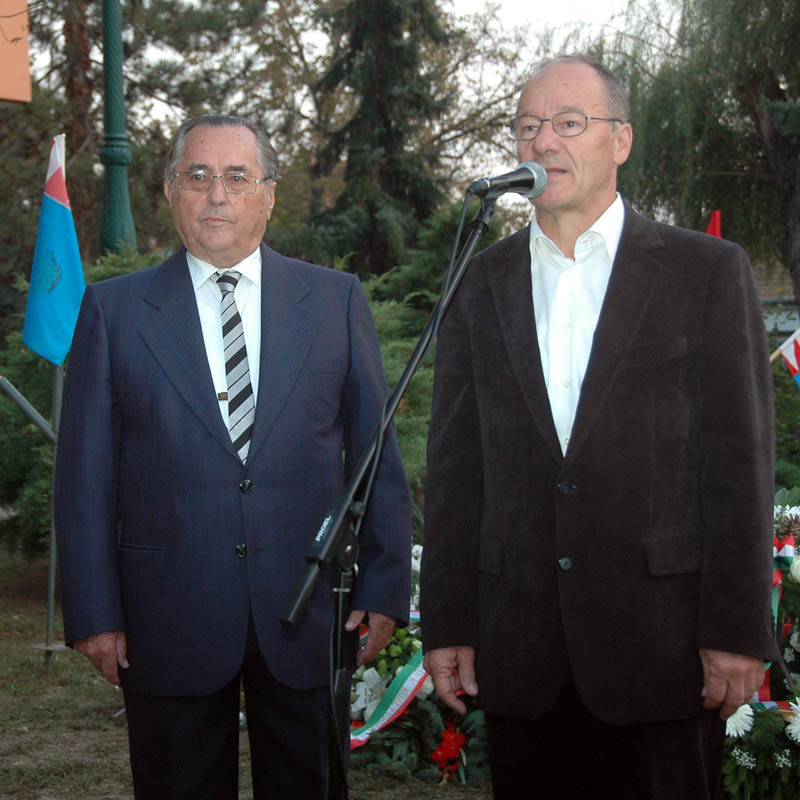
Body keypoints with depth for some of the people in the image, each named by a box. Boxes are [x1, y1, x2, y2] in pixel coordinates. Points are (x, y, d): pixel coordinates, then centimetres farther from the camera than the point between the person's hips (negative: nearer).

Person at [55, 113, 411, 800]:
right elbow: (85, 473, 2)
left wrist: (384, 588, 2)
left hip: (308, 612, 1)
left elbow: (378, 455, 6)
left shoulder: (336, 300, 6)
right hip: (168, 624, -1)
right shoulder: (114, 310, 4)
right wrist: (94, 612, -3)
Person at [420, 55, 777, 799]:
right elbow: (454, 466, 8)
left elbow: (739, 459, -3)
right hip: (520, 646, 3)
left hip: (659, 644, -2)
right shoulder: (482, 284, 10)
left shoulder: (706, 270, 1)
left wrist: (736, 631, -8)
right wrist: (447, 625, 5)